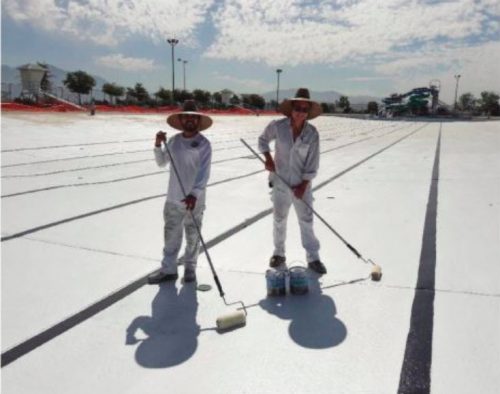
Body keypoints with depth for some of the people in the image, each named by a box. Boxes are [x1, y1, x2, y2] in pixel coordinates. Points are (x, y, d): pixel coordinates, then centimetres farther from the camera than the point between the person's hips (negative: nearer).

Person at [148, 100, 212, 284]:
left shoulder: (203, 144, -9)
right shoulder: (174, 141, 5)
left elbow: (204, 173, -18)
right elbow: (161, 162, 16)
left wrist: (194, 194, -31)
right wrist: (158, 145, -2)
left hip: (194, 200, -4)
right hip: (173, 198, 4)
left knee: (193, 237, 10)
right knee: (171, 236, 10)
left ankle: (190, 268, 28)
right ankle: (168, 269, 22)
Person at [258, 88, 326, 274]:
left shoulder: (312, 133, -9)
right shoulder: (277, 126, -9)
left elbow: (312, 163, -6)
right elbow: (263, 140, 9)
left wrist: (304, 185, -11)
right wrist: (268, 158, -8)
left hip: (301, 184, -1)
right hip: (280, 182, 1)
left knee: (306, 221, 4)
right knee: (279, 219, 13)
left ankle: (313, 258, 16)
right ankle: (279, 253, 32)